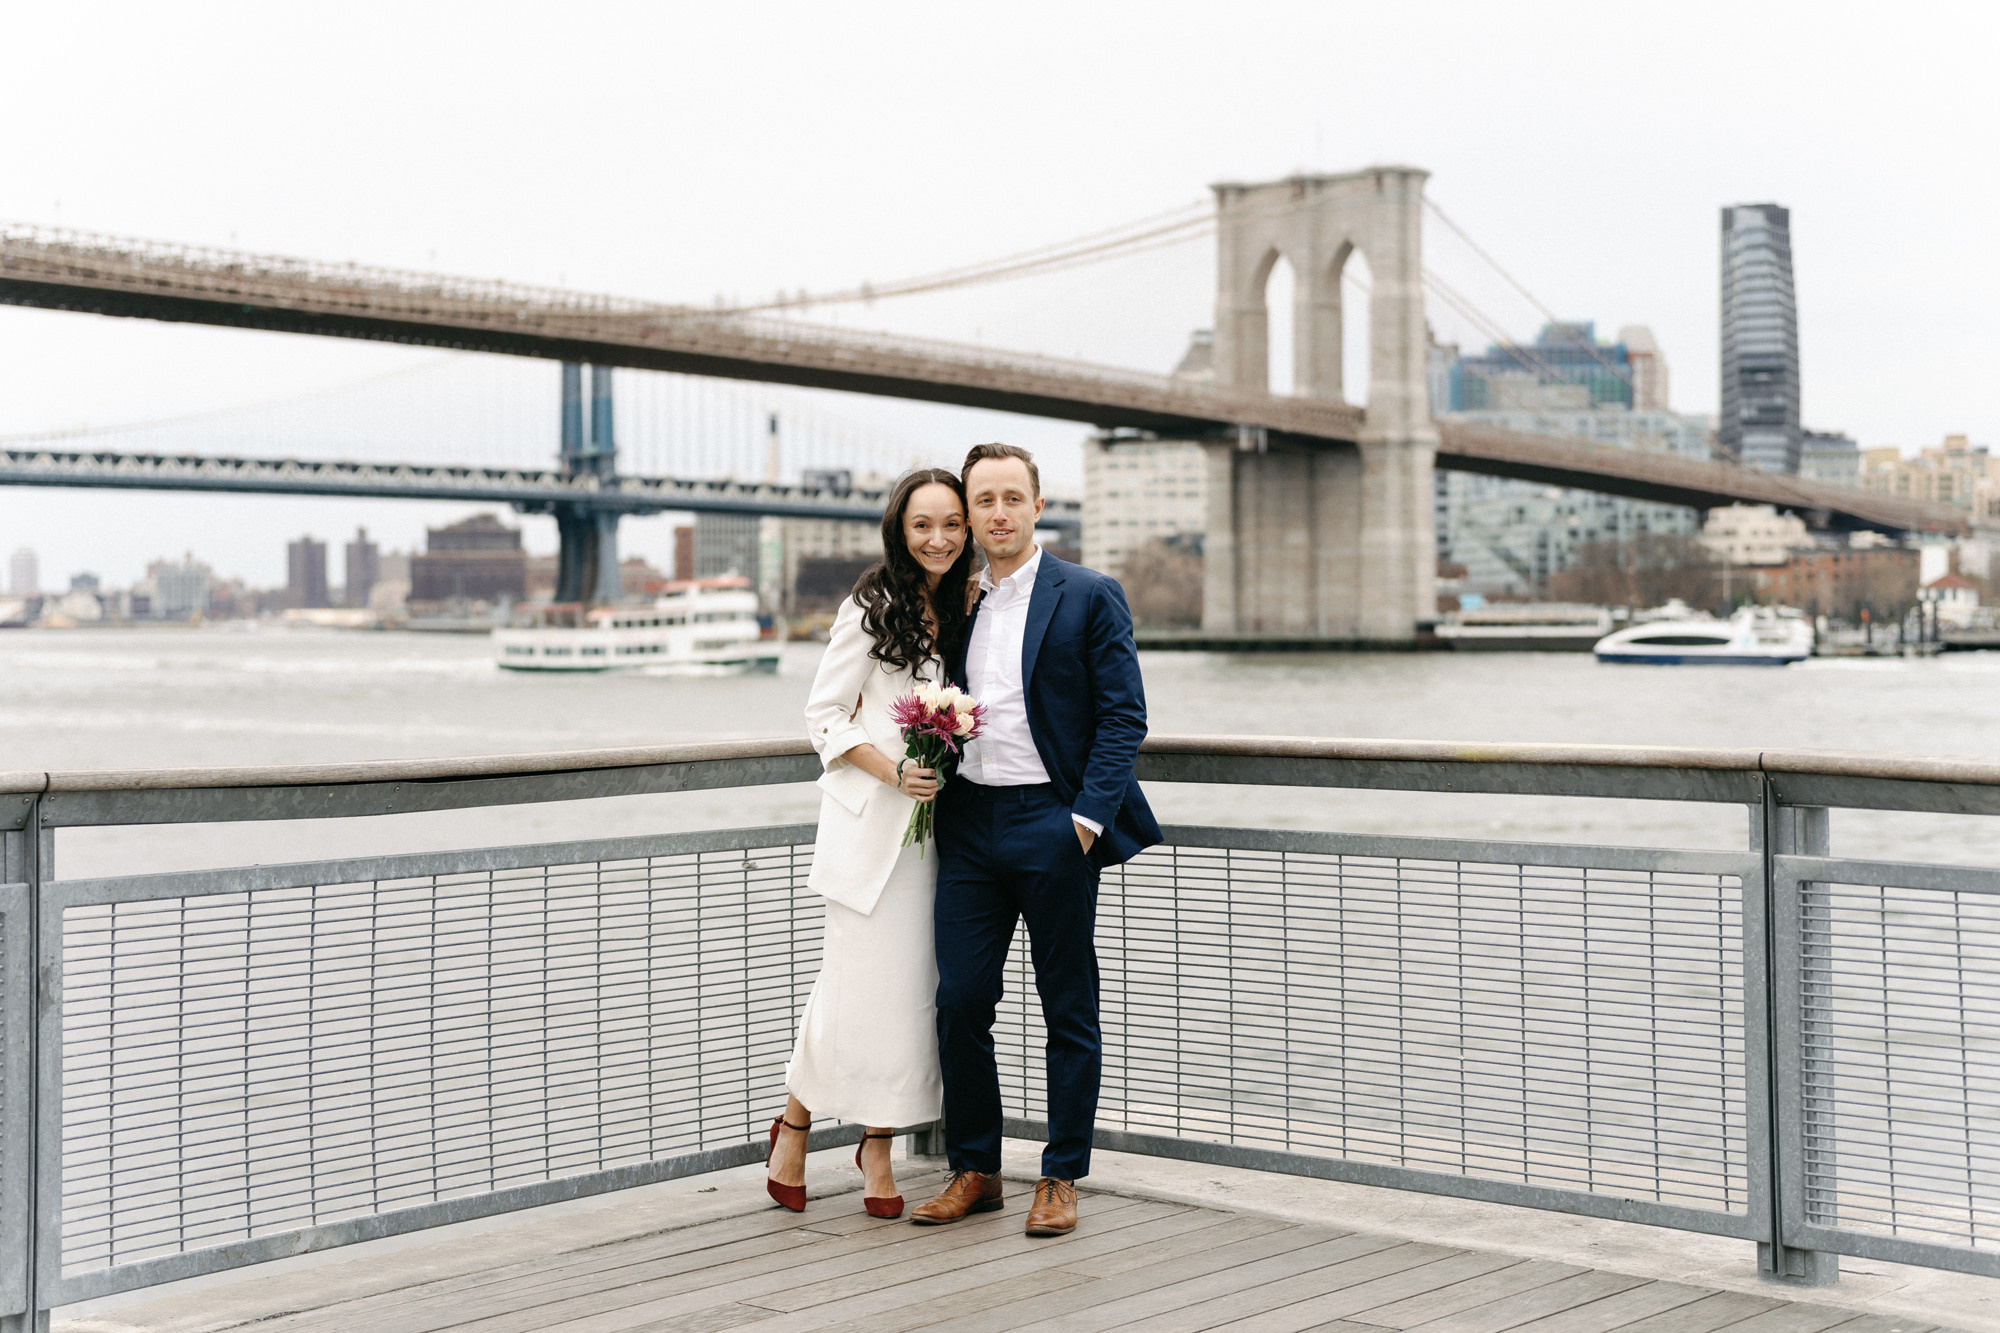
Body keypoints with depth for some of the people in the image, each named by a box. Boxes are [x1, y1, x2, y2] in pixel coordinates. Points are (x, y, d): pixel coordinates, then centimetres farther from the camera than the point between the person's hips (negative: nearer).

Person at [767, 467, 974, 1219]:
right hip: (870, 818, -5)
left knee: (909, 980, 5)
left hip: (933, 816, 5)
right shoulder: (874, 608, -7)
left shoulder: (964, 609, 10)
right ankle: (794, 1123, 14)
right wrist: (893, 771, -19)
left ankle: (878, 1144, 15)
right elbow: (823, 715, -7)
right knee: (859, 974, -5)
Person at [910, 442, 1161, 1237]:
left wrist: (1088, 817, -13)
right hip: (969, 821, 4)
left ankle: (1062, 1178, 13)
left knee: (1068, 1008, 3)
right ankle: (973, 1169, 16)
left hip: (1053, 823, -4)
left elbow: (1123, 716, -6)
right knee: (960, 999, 2)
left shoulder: (1089, 597, -2)